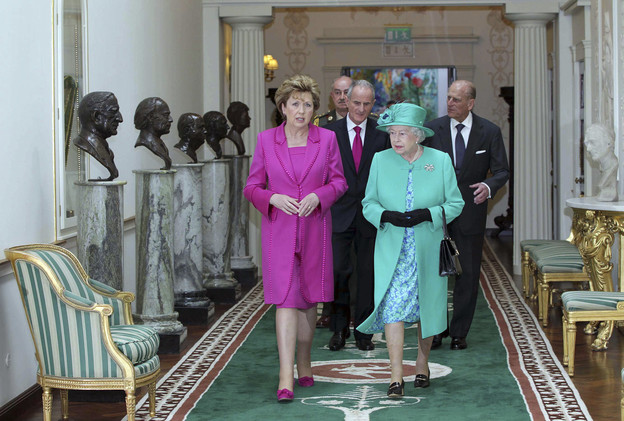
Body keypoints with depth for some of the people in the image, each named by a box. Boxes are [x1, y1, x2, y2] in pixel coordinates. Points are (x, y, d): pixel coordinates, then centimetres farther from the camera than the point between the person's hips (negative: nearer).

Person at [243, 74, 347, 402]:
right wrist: (274, 198, -15)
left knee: (309, 298, 12)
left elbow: (339, 181, 6)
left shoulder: (326, 139, 2)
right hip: (279, 229, -2)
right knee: (286, 300, -10)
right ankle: (286, 378, -12)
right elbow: (252, 187, 4)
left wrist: (318, 196, -13)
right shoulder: (266, 140, 1)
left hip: (315, 230, 2)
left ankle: (304, 363, 31)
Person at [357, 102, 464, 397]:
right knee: (392, 307, -12)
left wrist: (426, 214, -16)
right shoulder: (381, 160, 2)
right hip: (392, 250, 0)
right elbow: (369, 203, 6)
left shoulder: (440, 161, -1)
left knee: (427, 308, 11)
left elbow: (455, 203, 1)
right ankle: (396, 377, -11)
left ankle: (422, 365, 32)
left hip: (428, 250, 0)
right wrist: (387, 215, -15)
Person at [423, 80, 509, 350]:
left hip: (470, 211, 0)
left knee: (468, 274, 5)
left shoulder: (490, 132, -1)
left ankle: (459, 333, 17)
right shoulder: (432, 129, 0)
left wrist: (488, 186, -20)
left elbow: (502, 171, 1)